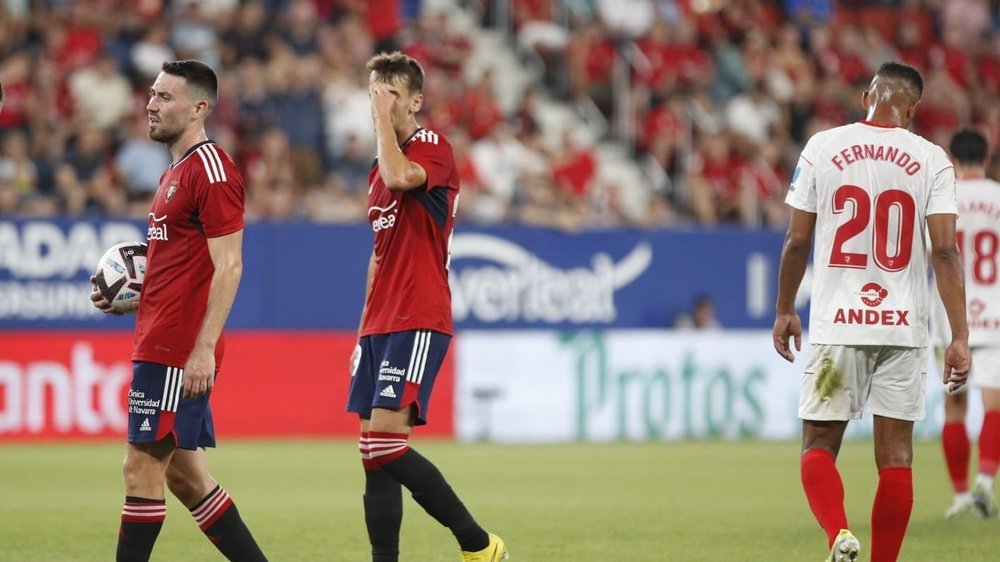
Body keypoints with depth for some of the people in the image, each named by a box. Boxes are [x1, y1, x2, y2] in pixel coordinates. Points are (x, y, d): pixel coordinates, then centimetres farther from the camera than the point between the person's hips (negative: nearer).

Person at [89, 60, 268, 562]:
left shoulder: (210, 168, -12)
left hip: (176, 350, -10)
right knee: (184, 475, 12)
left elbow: (227, 266, -18)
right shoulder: (176, 173, 19)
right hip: (161, 345, 10)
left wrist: (203, 349, -23)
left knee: (142, 469, -7)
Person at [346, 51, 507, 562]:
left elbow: (400, 177, -30)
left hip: (418, 323, -8)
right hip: (381, 324, 8)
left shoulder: (434, 149, -6)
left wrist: (384, 116, -15)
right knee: (373, 452, 1)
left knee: (384, 440, -18)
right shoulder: (379, 167, 19)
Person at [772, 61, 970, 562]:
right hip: (904, 328, 0)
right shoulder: (931, 160, -1)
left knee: (818, 445, 8)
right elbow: (945, 250, -8)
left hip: (837, 324, 0)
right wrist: (960, 338, -8)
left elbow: (797, 240, 3)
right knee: (895, 456, 7)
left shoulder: (822, 147, 1)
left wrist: (784, 310, 16)